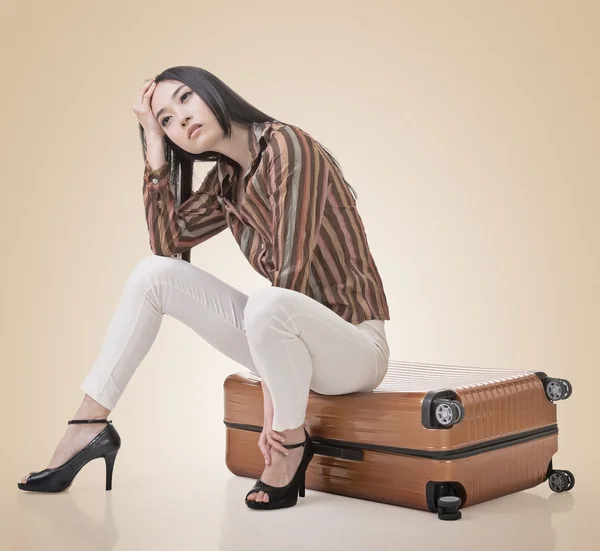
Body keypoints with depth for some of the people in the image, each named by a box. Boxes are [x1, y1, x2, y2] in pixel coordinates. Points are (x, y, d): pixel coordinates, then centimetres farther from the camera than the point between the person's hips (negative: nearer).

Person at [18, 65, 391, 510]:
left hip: (354, 343, -7)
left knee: (266, 306, -40)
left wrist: (273, 406, -24)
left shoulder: (288, 146, -17)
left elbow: (292, 270, -23)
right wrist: (154, 146, -3)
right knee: (154, 273, -4)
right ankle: (90, 426, 3)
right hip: (288, 336, 7)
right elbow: (168, 242, -2)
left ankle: (292, 444, -13)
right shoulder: (226, 181, 8)